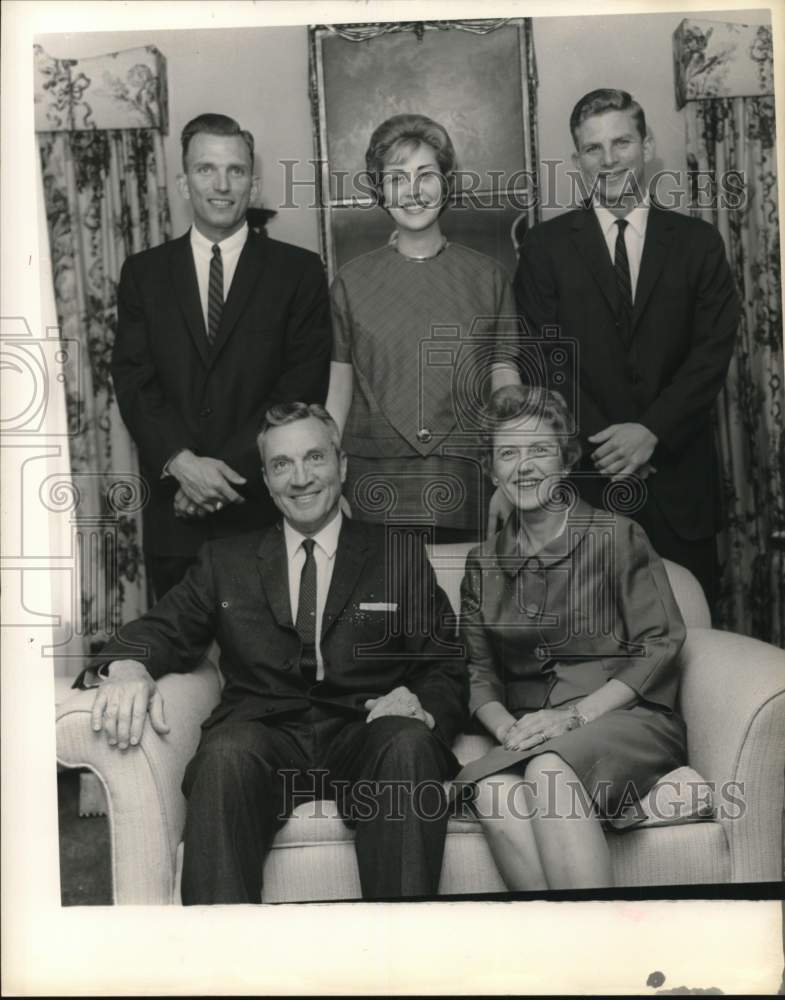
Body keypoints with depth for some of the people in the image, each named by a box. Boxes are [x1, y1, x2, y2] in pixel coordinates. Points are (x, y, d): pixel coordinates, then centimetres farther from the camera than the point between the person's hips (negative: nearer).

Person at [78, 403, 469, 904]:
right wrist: (127, 666, -14)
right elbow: (165, 629, 11)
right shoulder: (225, 561, 21)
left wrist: (423, 707, -13)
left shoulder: (400, 559, 16)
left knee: (409, 743, -34)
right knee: (225, 753, -34)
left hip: (364, 736, 0)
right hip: (263, 737, 1)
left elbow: (447, 670, 12)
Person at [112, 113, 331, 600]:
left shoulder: (299, 271, 2)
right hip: (174, 513, 2)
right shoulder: (144, 272, 9)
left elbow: (304, 385, -5)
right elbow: (133, 381, 2)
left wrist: (230, 467, -13)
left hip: (267, 508, -2)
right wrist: (182, 462, -14)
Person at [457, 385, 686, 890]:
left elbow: (661, 644, -4)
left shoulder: (617, 536, 3)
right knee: (493, 789, -31)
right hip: (530, 734, 3)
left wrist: (576, 714, -14)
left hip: (625, 717, -3)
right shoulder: (483, 563, 16)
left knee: (549, 768, -35)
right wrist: (506, 727, -10)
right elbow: (479, 673, 12)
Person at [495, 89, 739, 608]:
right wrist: (604, 440, -12)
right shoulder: (546, 245, 4)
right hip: (584, 473, -1)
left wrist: (652, 431, -13)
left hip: (678, 473, 1)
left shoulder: (698, 241, 7)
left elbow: (713, 351, -1)